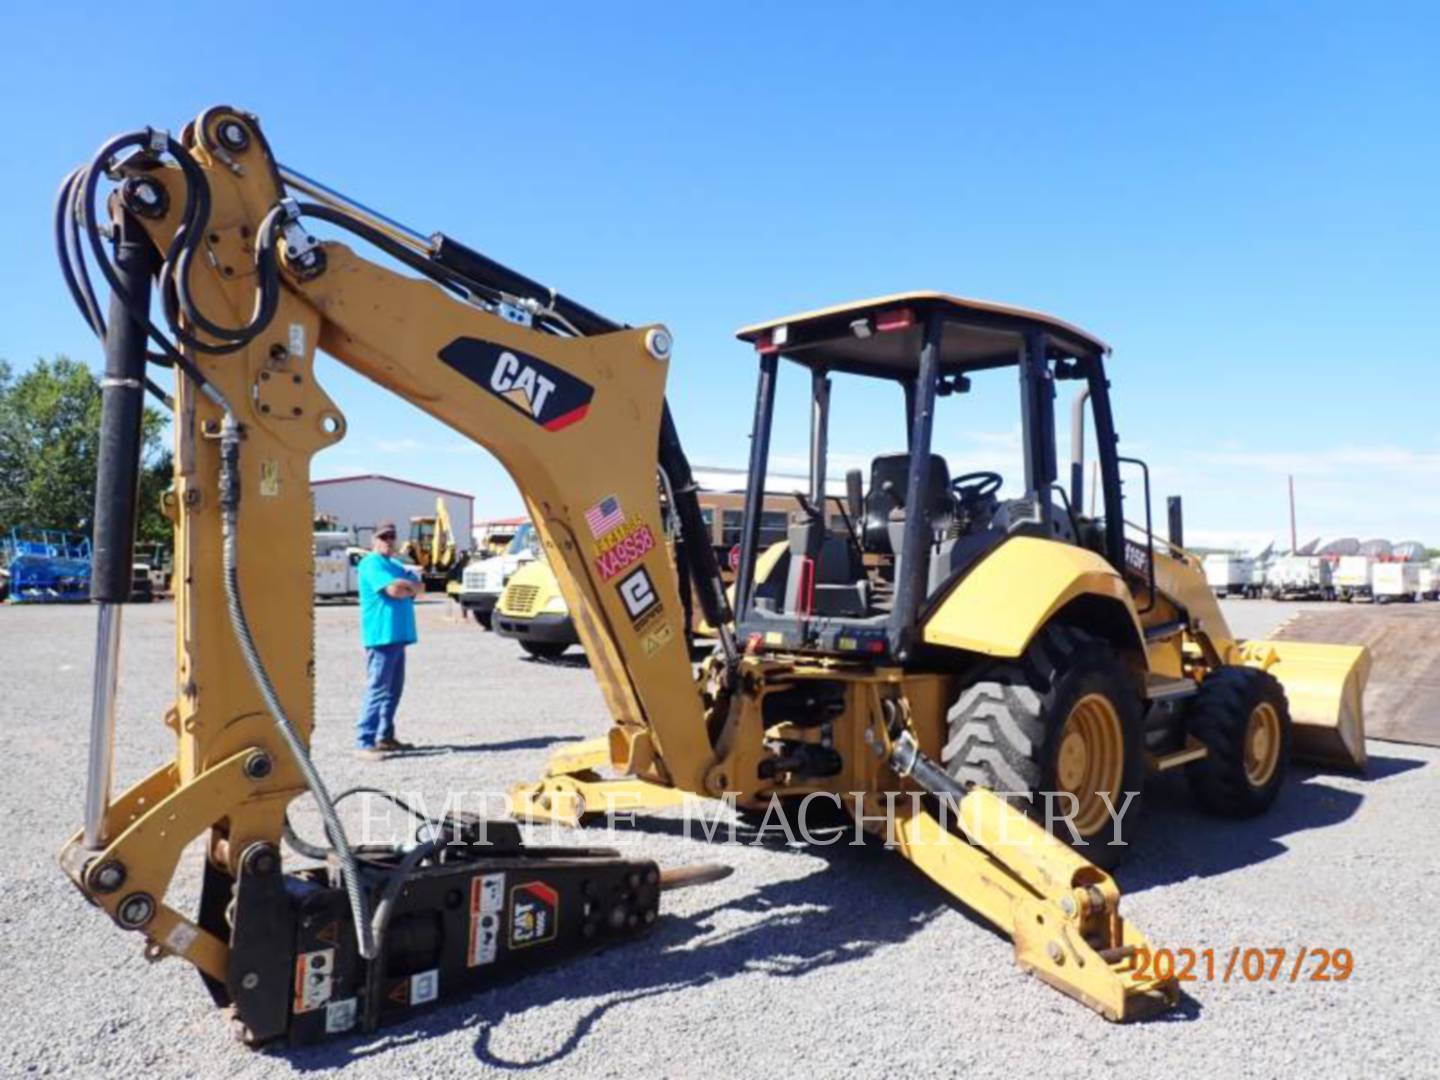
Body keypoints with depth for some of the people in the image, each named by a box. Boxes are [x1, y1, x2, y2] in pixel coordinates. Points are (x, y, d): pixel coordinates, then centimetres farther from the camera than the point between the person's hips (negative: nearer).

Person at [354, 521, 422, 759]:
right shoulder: (372, 563, -7)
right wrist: (409, 585, -1)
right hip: (381, 635, -9)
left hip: (397, 635, 9)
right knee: (378, 689, -12)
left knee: (394, 689, 13)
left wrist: (404, 586, -7)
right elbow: (393, 590, -19)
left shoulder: (396, 565, 21)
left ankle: (385, 736, 21)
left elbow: (418, 588, 11)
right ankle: (364, 743, -11)